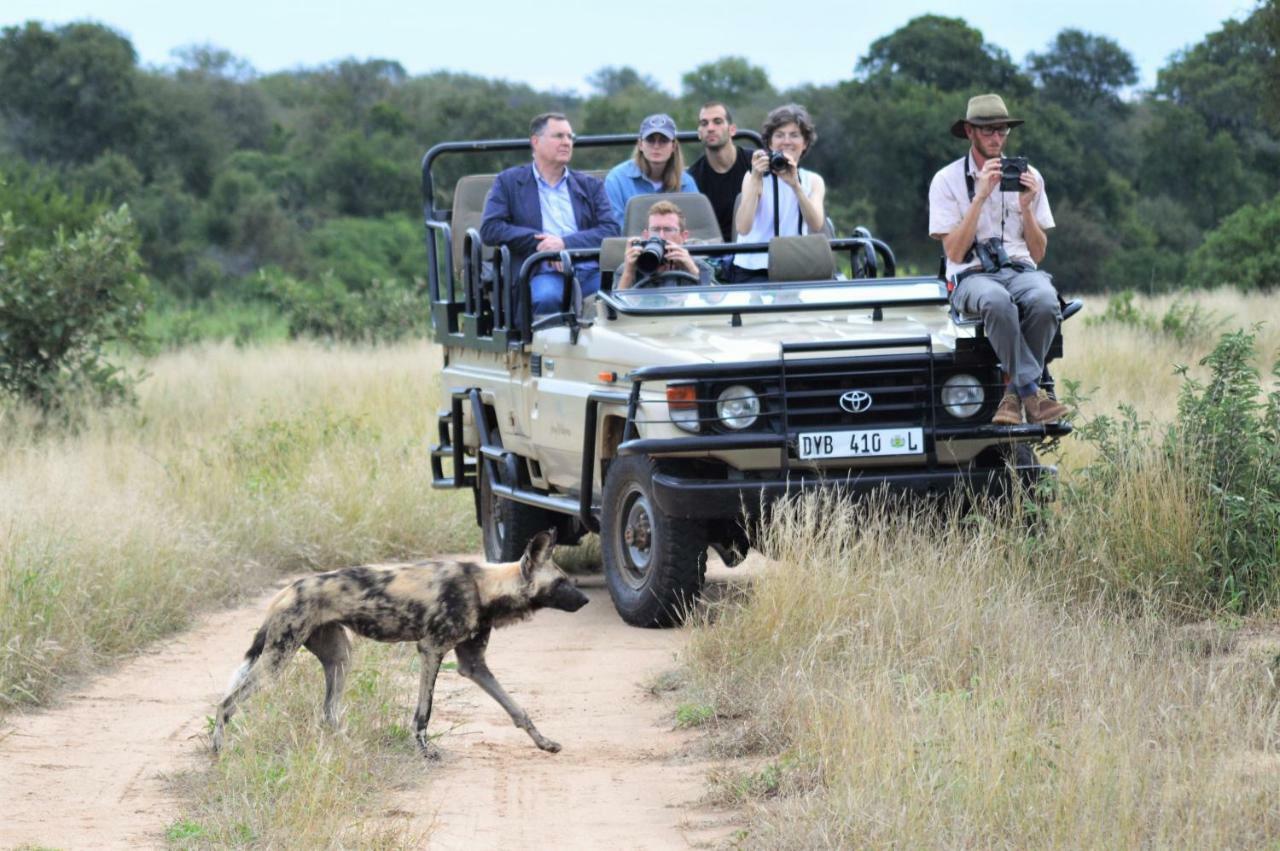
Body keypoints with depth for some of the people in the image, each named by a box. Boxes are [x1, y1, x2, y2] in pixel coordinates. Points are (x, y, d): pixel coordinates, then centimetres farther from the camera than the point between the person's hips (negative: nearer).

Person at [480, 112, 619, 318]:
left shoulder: (590, 185, 23)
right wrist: (539, 241, -7)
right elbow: (489, 229, 4)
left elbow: (611, 230, 9)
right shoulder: (509, 182, 17)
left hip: (591, 271, 3)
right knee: (547, 297, -39)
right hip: (545, 273, -3)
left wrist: (565, 243, -8)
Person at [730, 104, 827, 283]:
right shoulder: (756, 177, 0)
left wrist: (795, 185, -24)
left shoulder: (813, 181, 10)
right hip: (753, 273, -3)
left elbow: (816, 226, -11)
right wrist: (755, 180, -24)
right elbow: (743, 228, -17)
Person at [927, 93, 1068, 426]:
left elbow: (1038, 253, 12)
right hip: (972, 276, -2)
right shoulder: (947, 180, 4)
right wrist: (980, 197, -12)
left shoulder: (1027, 176, 12)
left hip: (1020, 270, 3)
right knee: (997, 300, -40)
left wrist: (1026, 207, -5)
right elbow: (954, 252, -6)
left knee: (1045, 300, -35)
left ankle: (1015, 395, -23)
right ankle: (1032, 393, -35)